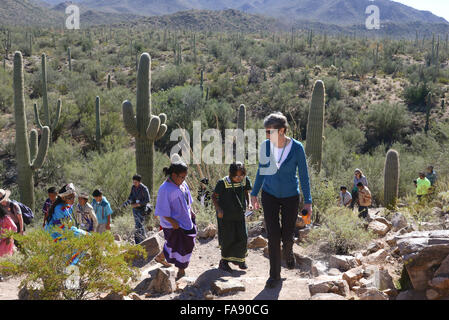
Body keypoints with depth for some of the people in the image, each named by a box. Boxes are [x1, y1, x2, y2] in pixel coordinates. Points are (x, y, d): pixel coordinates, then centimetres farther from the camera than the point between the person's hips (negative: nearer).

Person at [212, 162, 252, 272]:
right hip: (226, 215, -4)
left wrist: (249, 203, -4)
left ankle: (239, 259, 27)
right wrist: (218, 209, -18)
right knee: (228, 238, 0)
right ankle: (224, 261, 20)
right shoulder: (223, 183, -17)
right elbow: (214, 196, -6)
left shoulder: (245, 180, -5)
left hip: (240, 214, 4)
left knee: (243, 238, 3)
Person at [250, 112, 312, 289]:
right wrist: (254, 194, 9)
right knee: (273, 236, -2)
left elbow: (304, 175, -8)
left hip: (290, 196, -1)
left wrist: (308, 201, -8)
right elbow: (261, 171, 5)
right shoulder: (265, 146, -9)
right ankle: (274, 274, 14)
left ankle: (288, 252, 42)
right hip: (269, 195, 2)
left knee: (287, 236, 5)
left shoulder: (297, 148, -16)